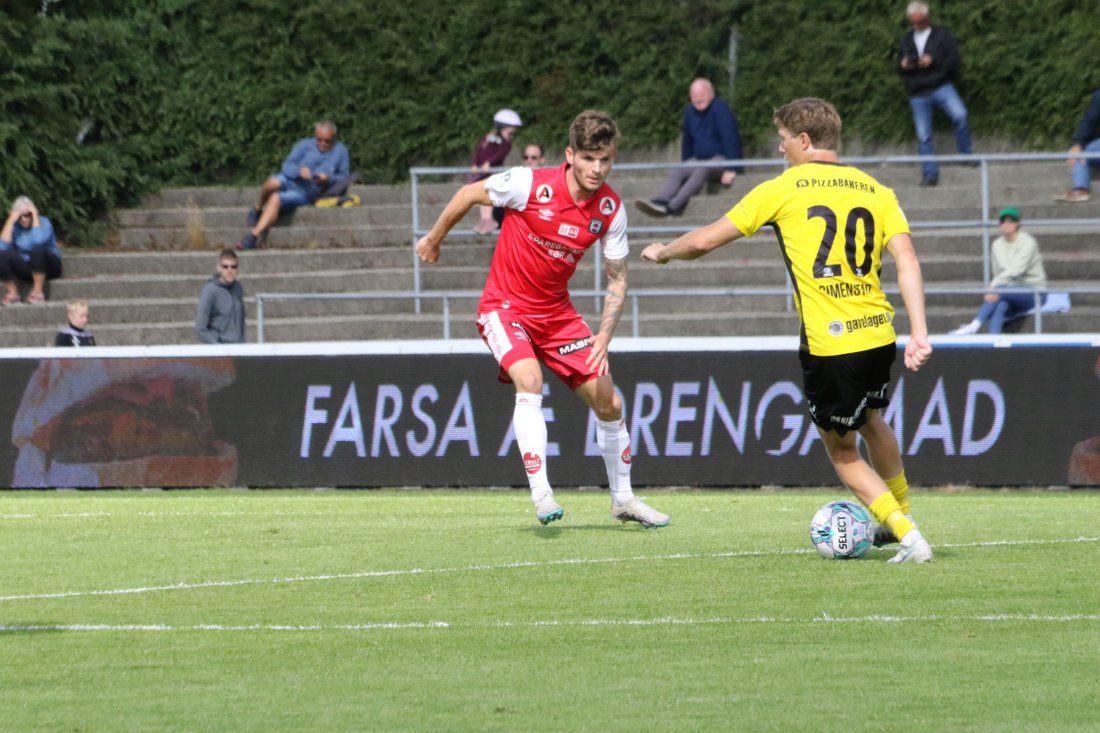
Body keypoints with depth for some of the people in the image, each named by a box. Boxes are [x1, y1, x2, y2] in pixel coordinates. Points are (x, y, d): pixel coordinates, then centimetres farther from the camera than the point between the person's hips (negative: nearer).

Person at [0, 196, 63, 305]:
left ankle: (38, 292, -25)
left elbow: (39, 241, -33)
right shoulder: (14, 226, -3)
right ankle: (13, 294, -15)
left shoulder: (43, 222, -10)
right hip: (26, 269, 3)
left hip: (48, 266, -3)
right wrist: (11, 221, -19)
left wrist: (35, 217, -23)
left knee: (37, 249, -37)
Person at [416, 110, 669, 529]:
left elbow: (617, 280, -2)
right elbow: (469, 195, -5)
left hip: (556, 312, 5)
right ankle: (540, 492, -29)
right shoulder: (530, 185, -22)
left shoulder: (611, 209, -9)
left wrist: (604, 337, -15)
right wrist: (434, 239, 8)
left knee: (608, 403, 4)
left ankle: (623, 499, 23)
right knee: (529, 380, -31)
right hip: (505, 305, -5)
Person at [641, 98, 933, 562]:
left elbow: (705, 240, 5)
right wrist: (919, 333, -6)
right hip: (878, 334, 5)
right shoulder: (875, 191, 10)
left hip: (827, 345, -5)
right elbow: (906, 259, -3)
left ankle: (910, 537, 2)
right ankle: (899, 514, 45)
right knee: (871, 419, 32)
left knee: (842, 449, 13)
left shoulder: (782, 189, 0)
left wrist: (662, 253, 24)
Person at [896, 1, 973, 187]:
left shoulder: (942, 35, 6)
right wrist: (903, 65, -1)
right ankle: (930, 175, 7)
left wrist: (933, 62, -17)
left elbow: (954, 62, -2)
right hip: (918, 93, 3)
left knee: (960, 115, -28)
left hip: (941, 86, -3)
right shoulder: (907, 40, 18)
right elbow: (899, 68, 24)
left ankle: (966, 156, -13)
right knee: (923, 137, 0)